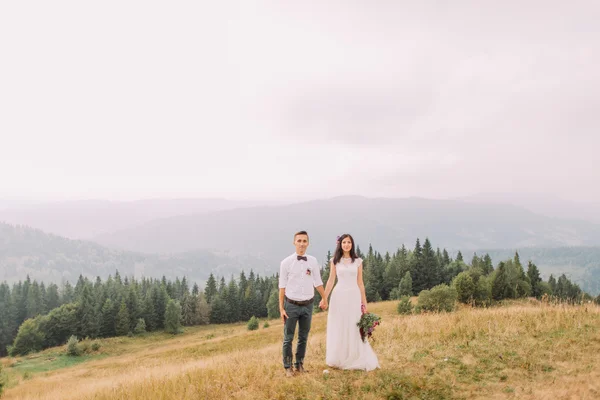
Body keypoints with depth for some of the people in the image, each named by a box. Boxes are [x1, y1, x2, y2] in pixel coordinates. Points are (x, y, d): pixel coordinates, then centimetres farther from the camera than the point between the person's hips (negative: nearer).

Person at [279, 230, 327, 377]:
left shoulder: (313, 261, -1)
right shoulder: (286, 263, -9)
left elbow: (318, 282, 8)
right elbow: (282, 286, -6)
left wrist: (325, 299, 13)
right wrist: (281, 308, -7)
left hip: (308, 305, 3)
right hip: (291, 305, -3)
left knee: (303, 337, 15)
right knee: (288, 338, 5)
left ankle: (300, 364, 30)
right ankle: (288, 367, 18)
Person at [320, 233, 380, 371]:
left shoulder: (358, 261, 5)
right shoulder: (335, 261, 3)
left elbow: (360, 283, 7)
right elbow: (331, 281, 1)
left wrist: (364, 302, 5)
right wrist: (324, 298, -7)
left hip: (354, 297, 0)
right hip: (339, 296, 0)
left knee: (354, 329, 2)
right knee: (338, 329, 5)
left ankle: (354, 360, 12)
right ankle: (338, 360, 15)